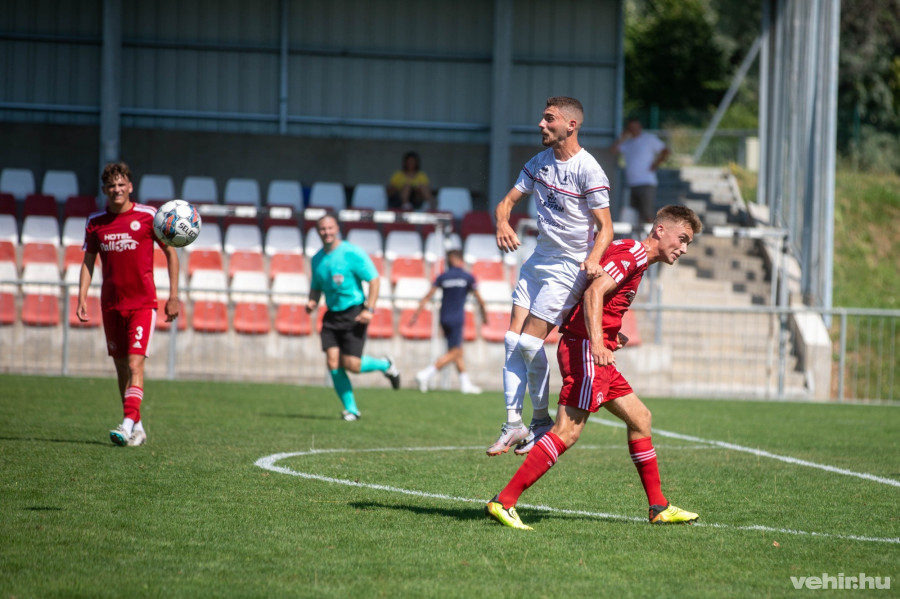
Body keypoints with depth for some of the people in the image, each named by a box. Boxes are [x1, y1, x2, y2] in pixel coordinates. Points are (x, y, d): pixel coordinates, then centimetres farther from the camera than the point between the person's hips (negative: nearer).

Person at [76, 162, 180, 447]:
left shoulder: (148, 216, -5)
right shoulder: (95, 222, 5)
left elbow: (170, 253, 2)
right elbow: (88, 261, 12)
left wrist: (173, 296, -2)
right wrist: (81, 298, 0)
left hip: (143, 303, -4)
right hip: (111, 304, 4)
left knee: (135, 363, -16)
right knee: (121, 365, 8)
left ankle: (129, 424, -23)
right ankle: (137, 427, 18)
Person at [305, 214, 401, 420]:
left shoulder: (352, 253, -10)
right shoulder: (317, 259, 10)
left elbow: (374, 280, -10)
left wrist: (369, 309, -19)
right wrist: (312, 301, 0)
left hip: (354, 314, -6)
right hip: (331, 316, 6)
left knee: (351, 365, -11)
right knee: (333, 363, -8)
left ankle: (385, 365, 20)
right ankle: (350, 409, 4)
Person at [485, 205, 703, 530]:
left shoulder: (631, 255, 22)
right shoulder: (632, 253, -9)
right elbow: (595, 291, -22)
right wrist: (597, 341, -33)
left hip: (596, 355, 11)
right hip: (584, 348, -11)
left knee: (639, 417, 15)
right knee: (568, 430, -18)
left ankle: (659, 508, 21)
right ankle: (504, 501, -22)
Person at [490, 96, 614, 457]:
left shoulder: (588, 171, -15)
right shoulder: (540, 162, 6)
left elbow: (605, 227, -14)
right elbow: (508, 201, 9)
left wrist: (594, 258, -33)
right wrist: (502, 224, -14)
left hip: (570, 267, -7)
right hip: (538, 260, 7)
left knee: (530, 341, -12)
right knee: (513, 340, -2)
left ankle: (542, 420, 7)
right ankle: (514, 423, 2)